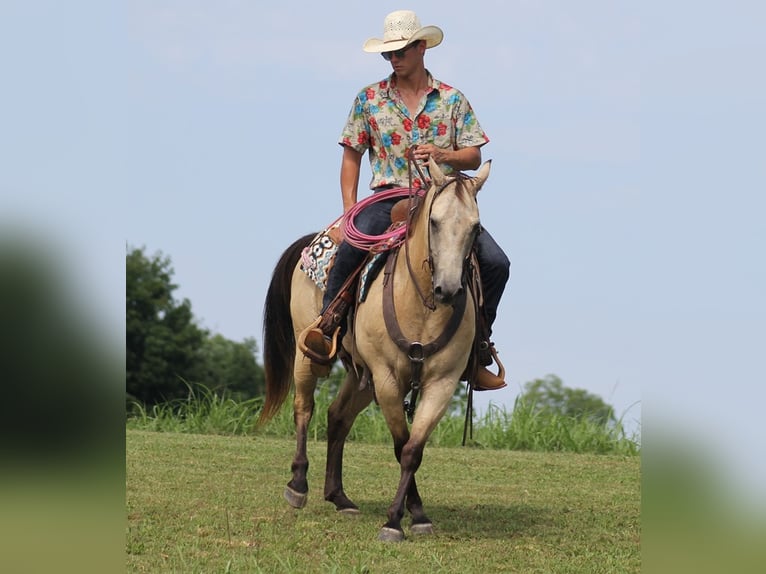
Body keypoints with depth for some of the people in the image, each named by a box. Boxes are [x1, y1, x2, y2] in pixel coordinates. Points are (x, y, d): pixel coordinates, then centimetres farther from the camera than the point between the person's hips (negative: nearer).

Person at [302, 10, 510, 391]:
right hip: (389, 198, -1)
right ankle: (327, 326, -19)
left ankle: (477, 347, -1)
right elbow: (352, 156, 12)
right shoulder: (370, 99, 9)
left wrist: (442, 154, -14)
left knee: (495, 263, -16)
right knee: (352, 246, -33)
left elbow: (473, 158, 7)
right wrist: (349, 210, 0)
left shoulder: (451, 100, 9)